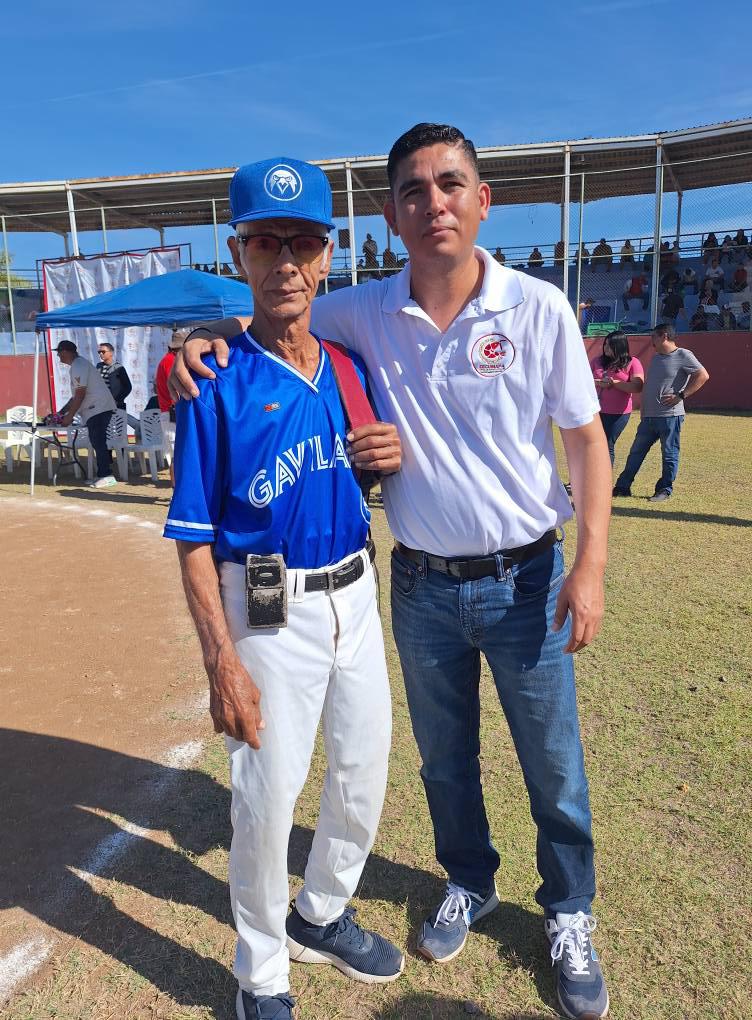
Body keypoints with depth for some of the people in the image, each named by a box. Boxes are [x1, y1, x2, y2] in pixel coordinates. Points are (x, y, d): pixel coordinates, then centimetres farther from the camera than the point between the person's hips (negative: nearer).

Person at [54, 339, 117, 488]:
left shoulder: (78, 366, -12)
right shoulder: (78, 364, 22)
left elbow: (80, 394, -18)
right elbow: (76, 395, 27)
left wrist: (69, 416, -12)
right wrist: (61, 412, 24)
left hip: (98, 409, -11)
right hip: (98, 409, 11)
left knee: (98, 442, -10)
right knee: (98, 443, 11)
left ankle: (106, 476, -10)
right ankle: (102, 476, 16)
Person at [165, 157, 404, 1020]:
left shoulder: (352, 369, 3)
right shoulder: (217, 384, -12)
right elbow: (194, 539, -12)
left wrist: (396, 454, -9)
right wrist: (222, 662, -17)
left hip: (354, 596, 6)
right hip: (268, 613, -5)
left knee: (364, 776, 17)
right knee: (265, 798, 5)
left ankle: (321, 917, 45)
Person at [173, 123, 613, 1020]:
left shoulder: (538, 308, -9)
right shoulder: (365, 313, -4)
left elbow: (586, 440, -5)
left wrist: (590, 564, -10)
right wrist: (208, 335, -13)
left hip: (525, 578, -1)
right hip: (421, 584, 2)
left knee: (554, 769, 13)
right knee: (444, 759, 21)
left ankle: (568, 917, 42)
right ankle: (469, 885, 49)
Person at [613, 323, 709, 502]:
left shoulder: (683, 355, -7)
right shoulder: (656, 357, 16)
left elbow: (703, 376, -14)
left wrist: (681, 395, -16)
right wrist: (643, 411, 17)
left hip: (670, 416, -8)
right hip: (648, 416, 8)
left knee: (669, 455, 2)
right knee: (636, 452, 9)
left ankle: (665, 490, 12)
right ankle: (623, 487, 15)